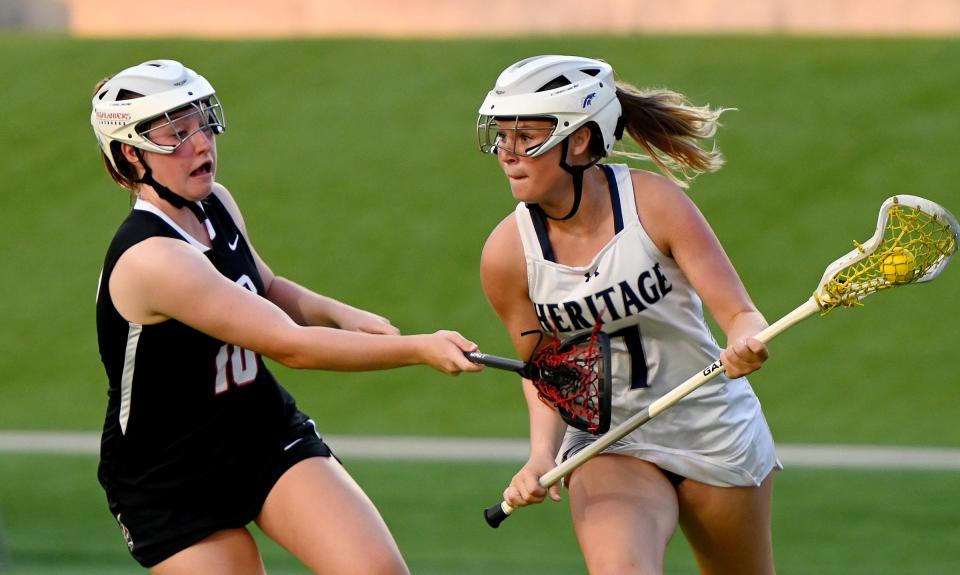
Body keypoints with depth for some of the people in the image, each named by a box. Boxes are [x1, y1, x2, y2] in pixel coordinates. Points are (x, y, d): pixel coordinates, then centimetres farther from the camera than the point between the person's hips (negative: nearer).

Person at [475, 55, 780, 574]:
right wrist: (542, 457, -17)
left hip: (717, 434, 0)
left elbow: (739, 313, -17)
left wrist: (745, 343, -40)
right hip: (608, 447, 0)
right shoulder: (507, 253, -12)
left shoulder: (654, 201, -17)